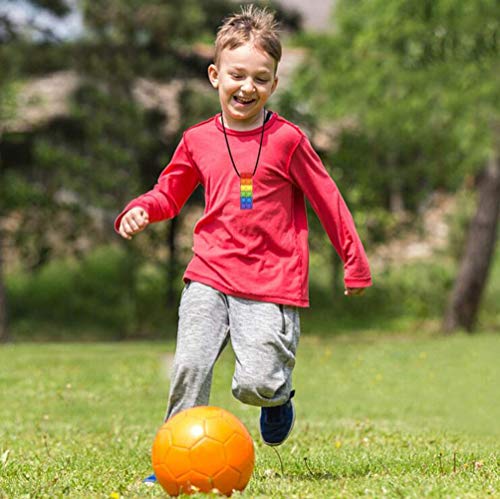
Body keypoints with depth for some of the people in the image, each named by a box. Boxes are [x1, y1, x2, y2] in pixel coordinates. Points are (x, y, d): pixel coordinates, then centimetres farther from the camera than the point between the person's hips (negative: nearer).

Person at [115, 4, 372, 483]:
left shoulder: (286, 140, -3)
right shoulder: (198, 140, 7)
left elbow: (327, 200, 4)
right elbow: (170, 191, 22)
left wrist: (354, 261, 8)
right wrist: (141, 209, -1)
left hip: (270, 283, -3)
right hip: (209, 276, 3)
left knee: (254, 384, -12)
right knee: (190, 366, -12)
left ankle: (277, 394, 25)